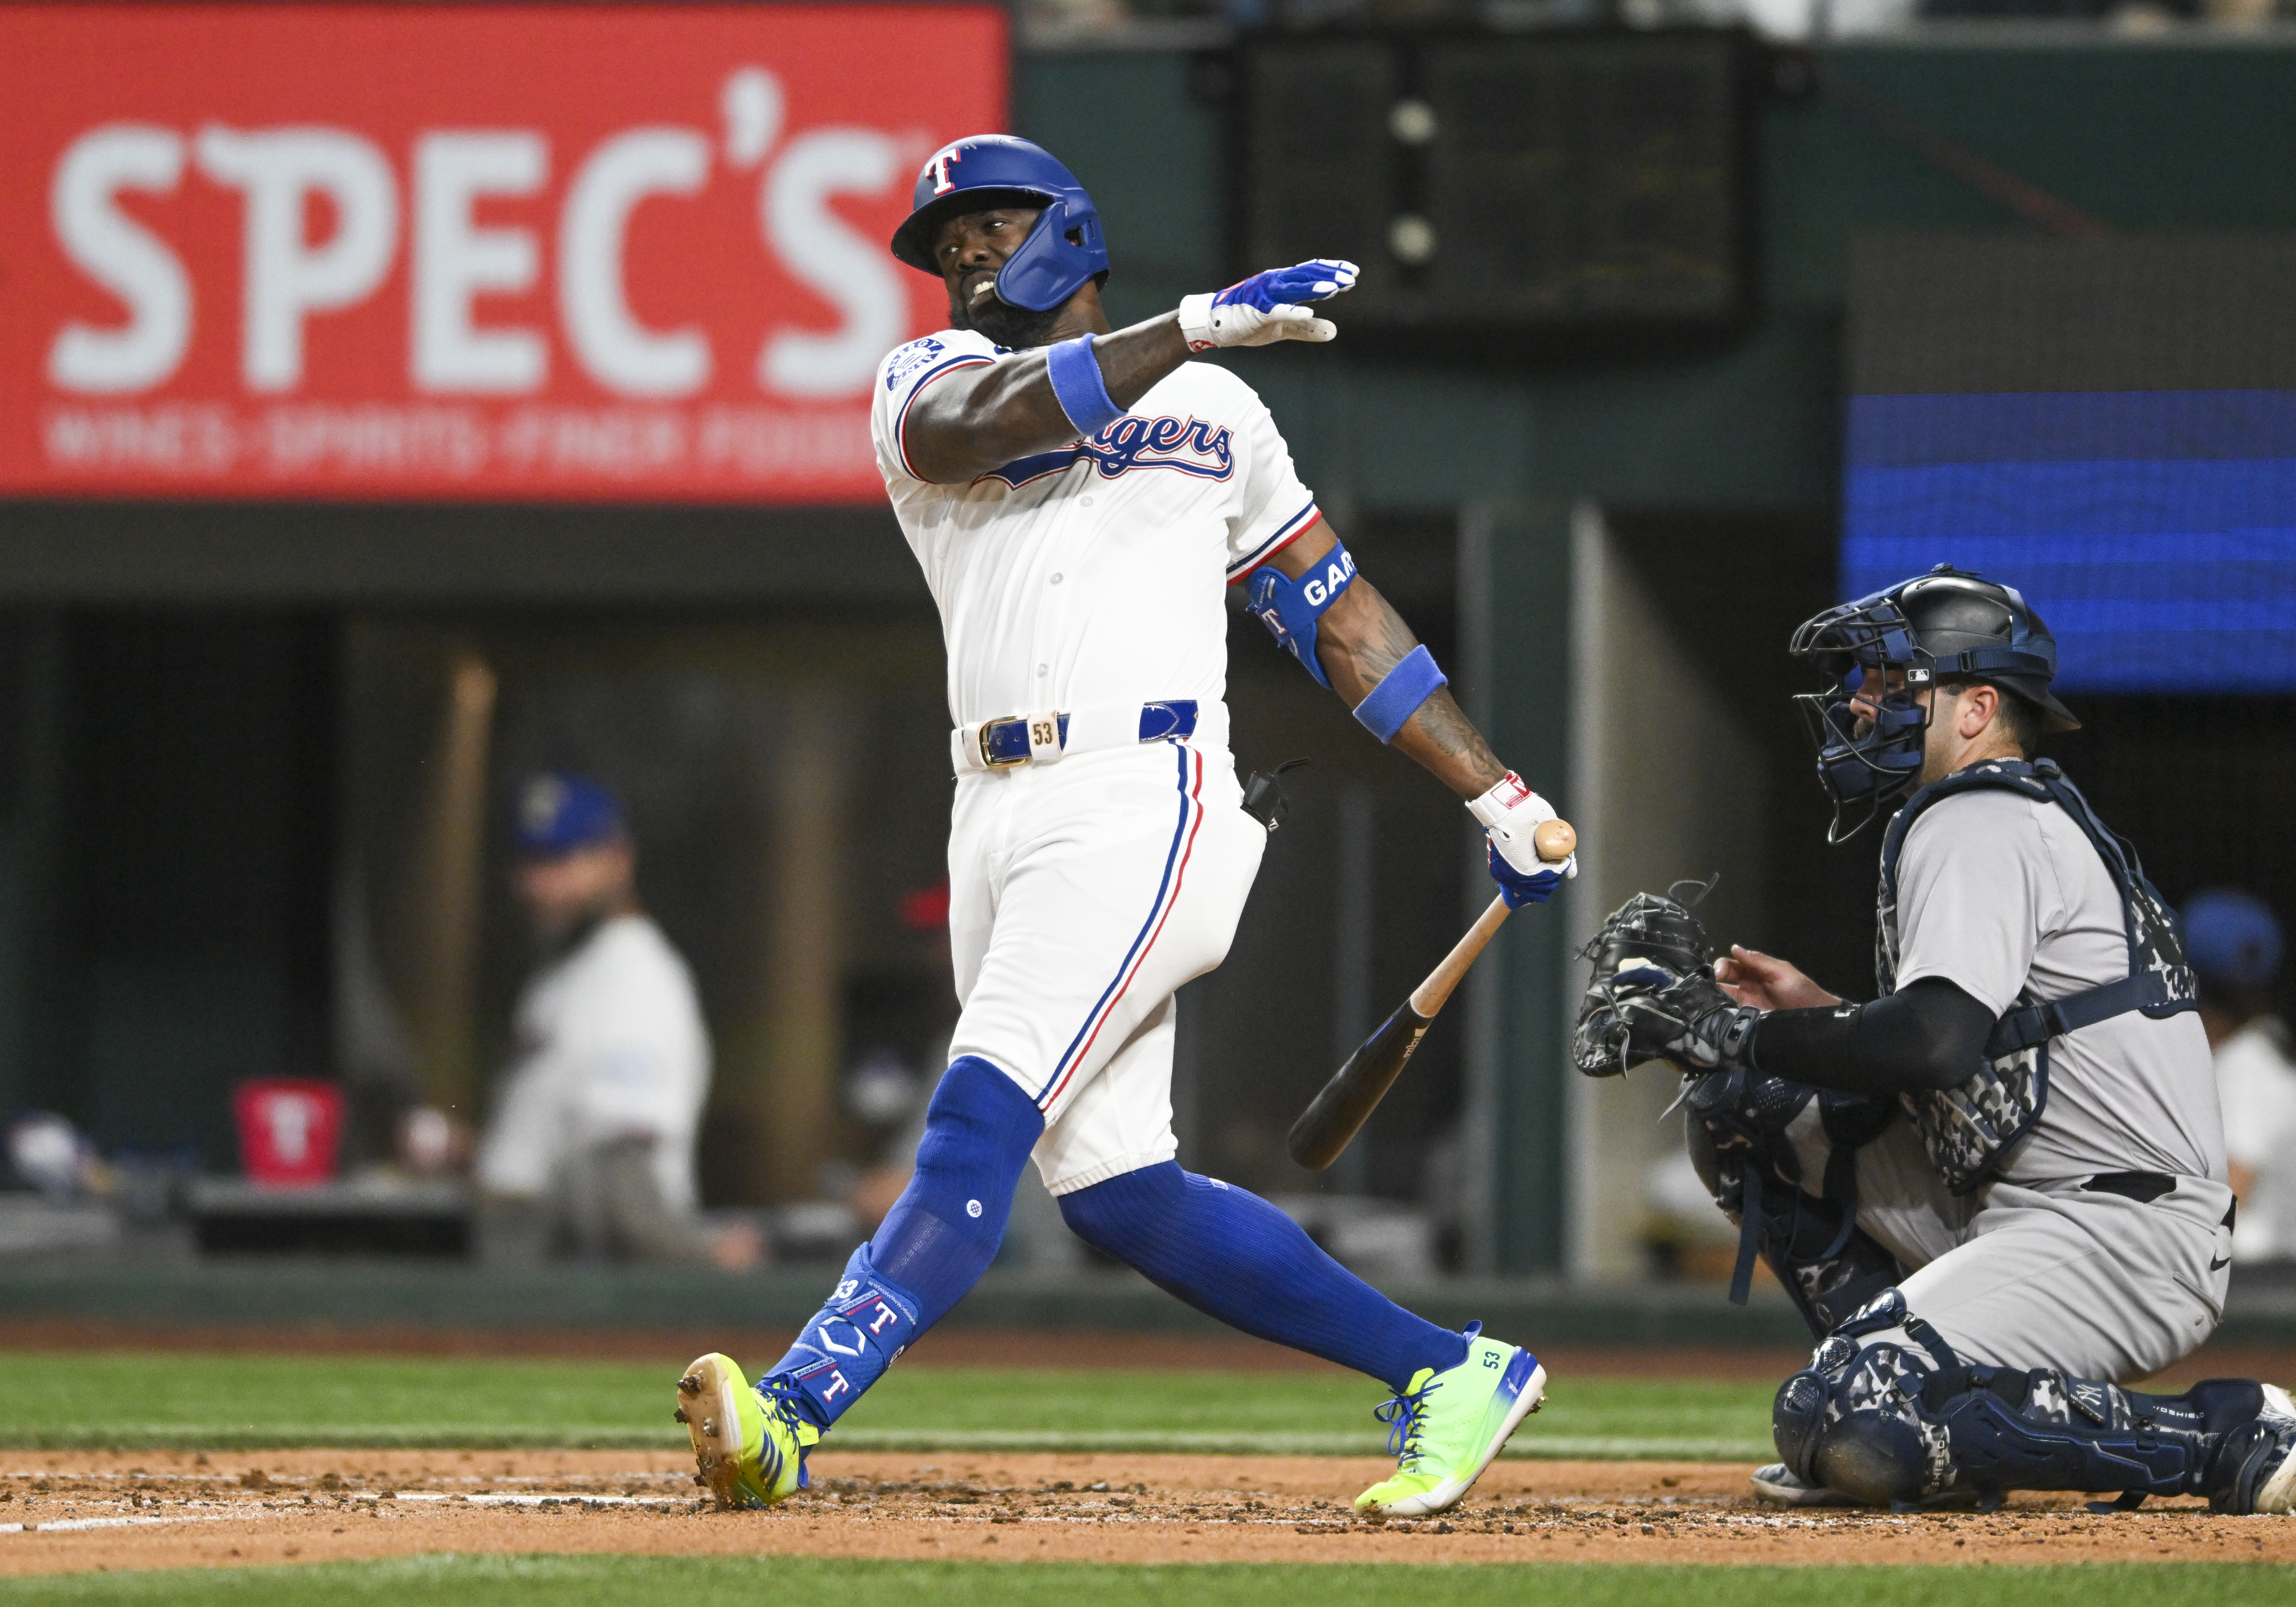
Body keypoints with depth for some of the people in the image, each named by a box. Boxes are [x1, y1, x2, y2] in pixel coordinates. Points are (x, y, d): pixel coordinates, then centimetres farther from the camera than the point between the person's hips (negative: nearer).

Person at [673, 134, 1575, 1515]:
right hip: (997, 819, 4)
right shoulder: (927, 381, 15)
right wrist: (1195, 324, -21)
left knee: (981, 1122, -20)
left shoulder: (1214, 412, 16)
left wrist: (1497, 793, 15)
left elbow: (1339, 613, 21)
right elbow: (974, 427, -11)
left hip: (1139, 803, -4)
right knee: (1117, 1194, 0)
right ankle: (1452, 1375, 11)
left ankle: (795, 1414, -34)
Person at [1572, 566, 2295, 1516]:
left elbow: (1938, 1044, -26)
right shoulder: (2028, 817, 22)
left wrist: (1730, 1030, -16)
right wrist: (1819, 1017, 15)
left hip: (2121, 1236, -10)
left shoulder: (1974, 824, -10)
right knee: (1742, 1105, 13)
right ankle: (1903, 1422, 9)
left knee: (1841, 1427, -26)